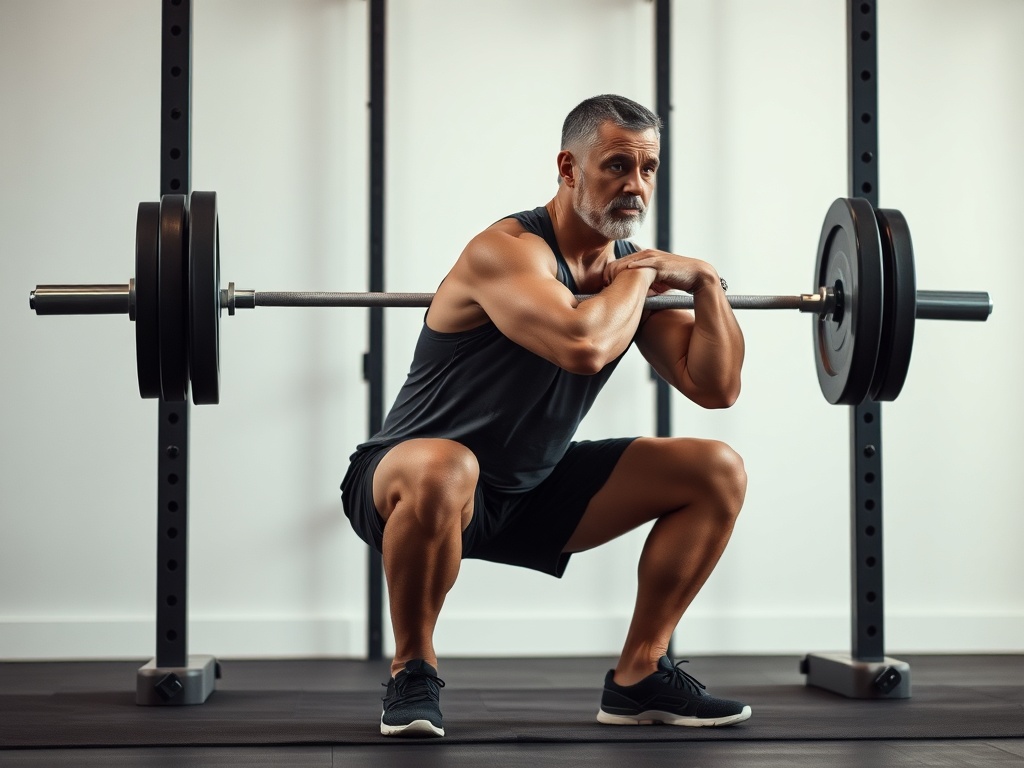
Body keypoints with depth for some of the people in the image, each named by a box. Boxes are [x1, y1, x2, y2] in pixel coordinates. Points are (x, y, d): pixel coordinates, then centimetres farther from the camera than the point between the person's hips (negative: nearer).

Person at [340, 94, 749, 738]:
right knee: (442, 469, -44)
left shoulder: (631, 269, 1)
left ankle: (639, 677, 7)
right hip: (411, 483, -7)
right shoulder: (508, 250, -23)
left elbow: (717, 388, -1)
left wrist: (704, 281, -13)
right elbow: (583, 346, -41)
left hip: (531, 493, 7)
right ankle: (414, 672, -17)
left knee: (717, 472, 1)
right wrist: (637, 275, -23)